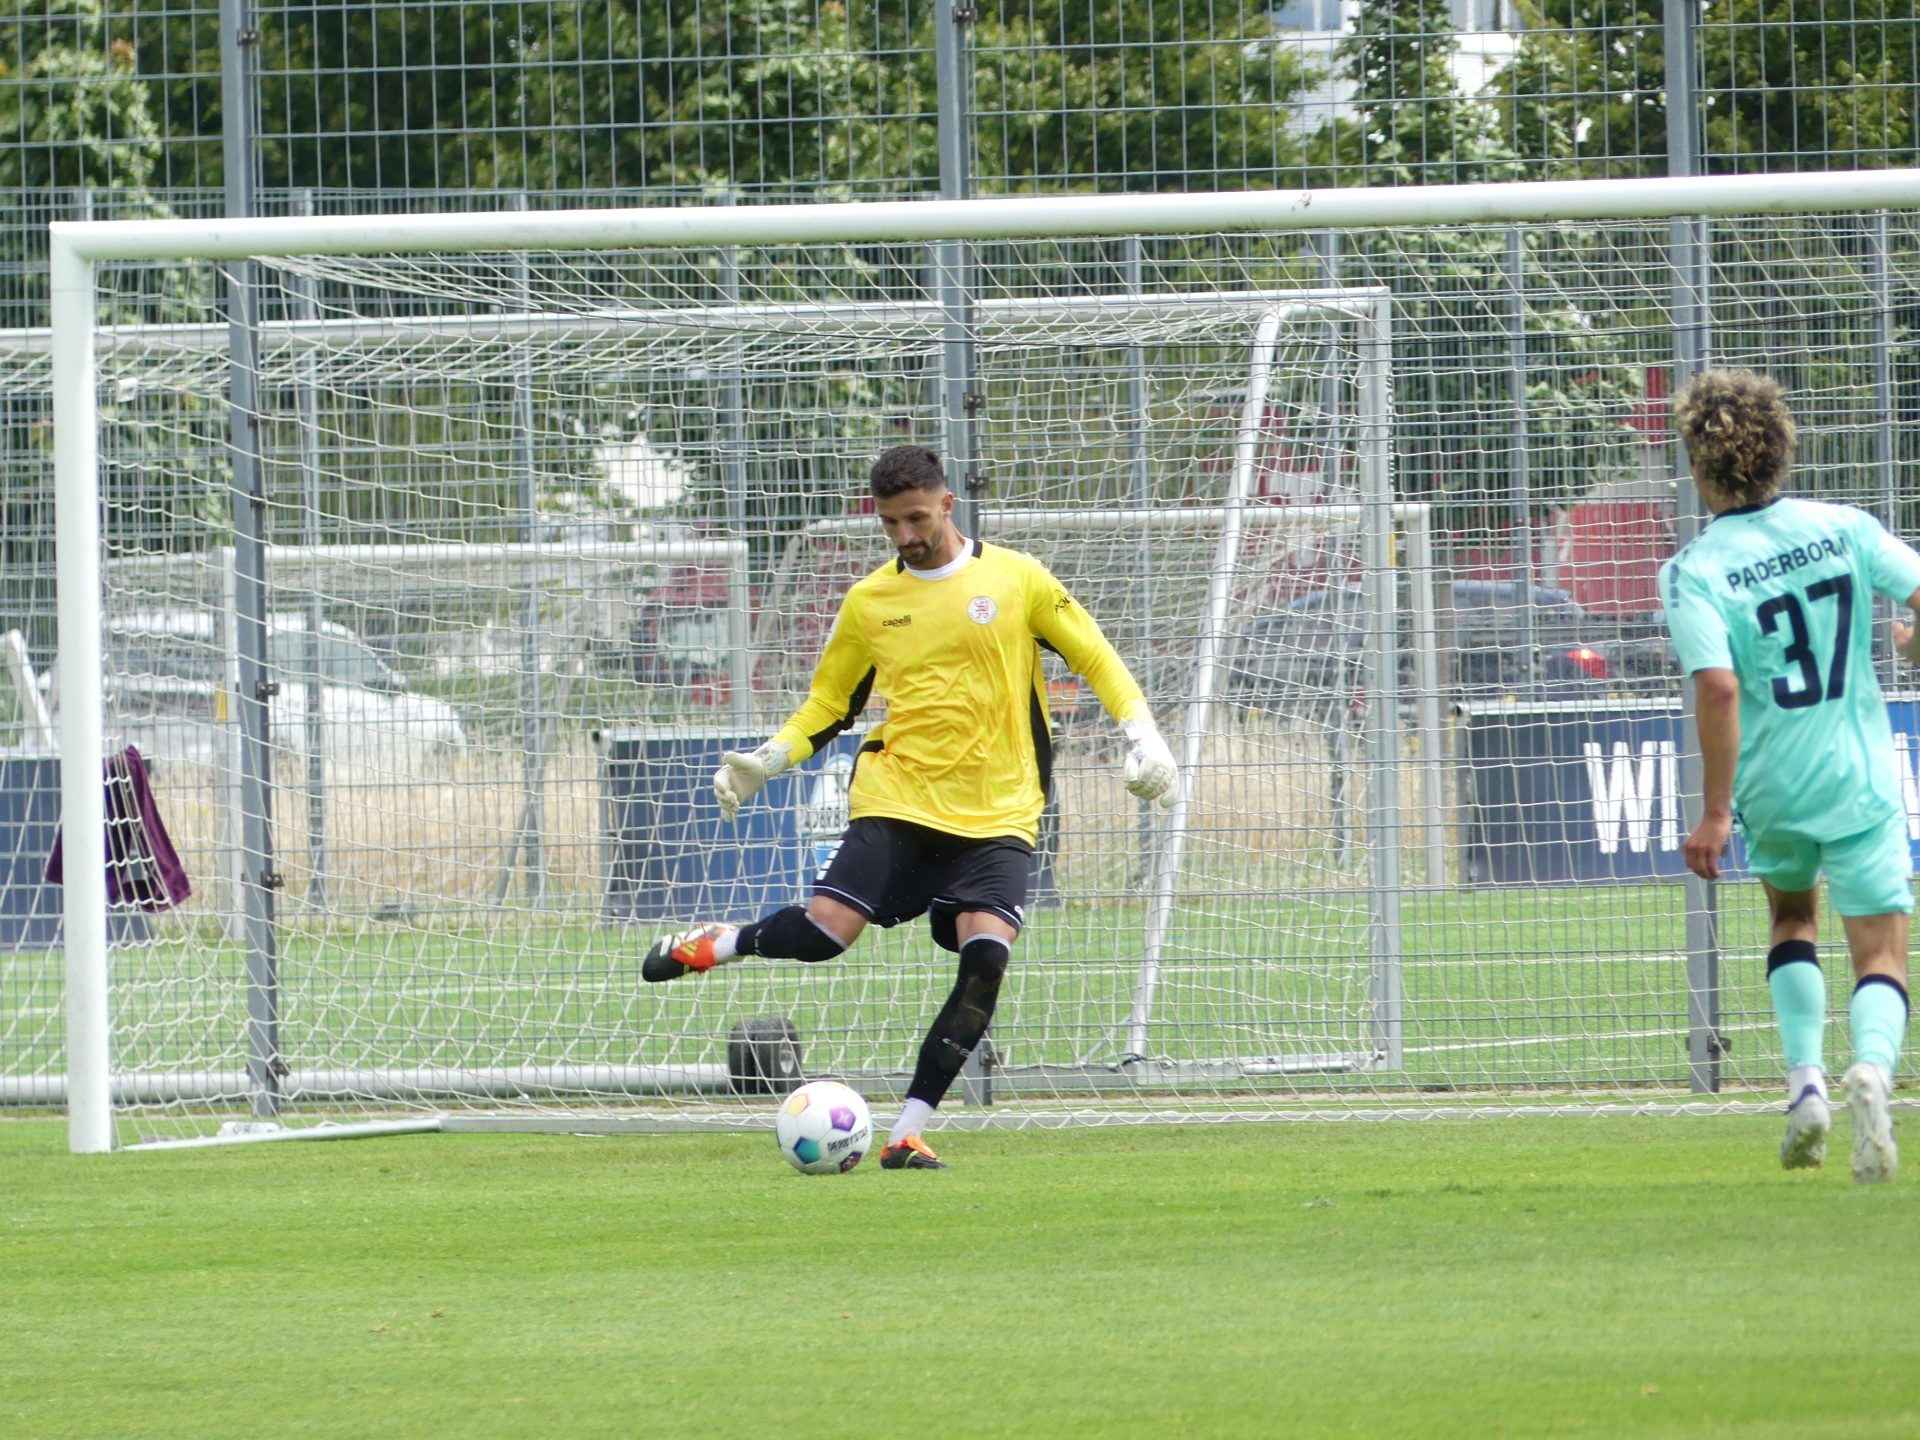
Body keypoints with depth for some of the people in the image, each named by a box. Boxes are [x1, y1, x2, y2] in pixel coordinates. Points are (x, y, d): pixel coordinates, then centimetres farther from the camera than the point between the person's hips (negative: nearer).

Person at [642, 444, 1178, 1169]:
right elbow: (830, 702, 18)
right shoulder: (869, 600, 9)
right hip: (895, 801, 1)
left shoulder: (1014, 578, 3)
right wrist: (768, 760, 1)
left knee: (986, 956, -19)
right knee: (824, 930, -18)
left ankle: (907, 1135, -13)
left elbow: (1096, 657, 8)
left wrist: (1143, 733, -5)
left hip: (996, 815, -1)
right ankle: (709, 944, 14)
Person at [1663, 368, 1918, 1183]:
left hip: (1772, 788, 0)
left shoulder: (1694, 571, -11)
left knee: (1791, 915, 28)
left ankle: (1806, 1081, 13)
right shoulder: (1842, 528, -2)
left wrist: (1715, 812, -17)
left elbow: (1718, 688, -21)